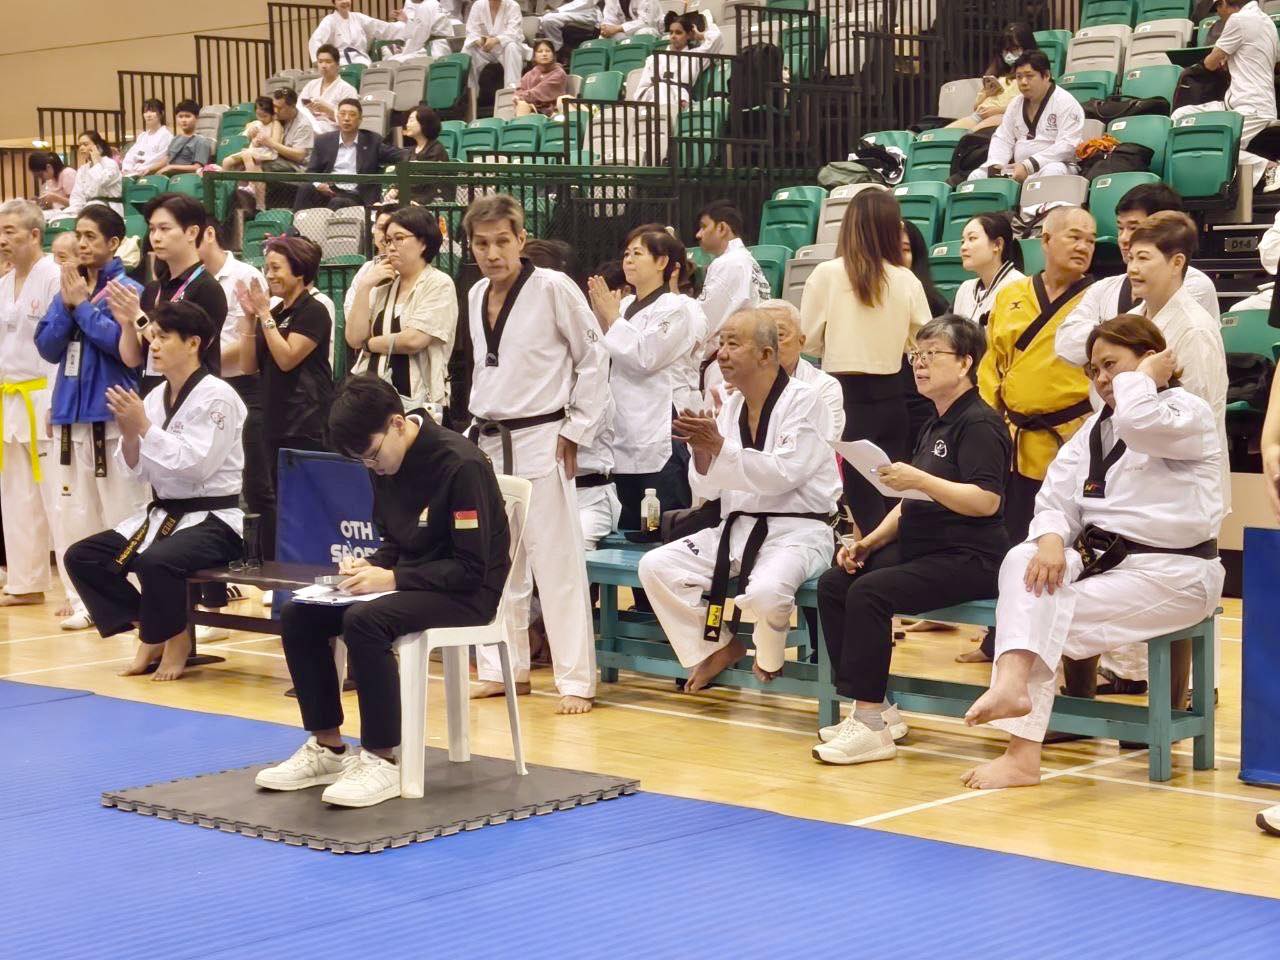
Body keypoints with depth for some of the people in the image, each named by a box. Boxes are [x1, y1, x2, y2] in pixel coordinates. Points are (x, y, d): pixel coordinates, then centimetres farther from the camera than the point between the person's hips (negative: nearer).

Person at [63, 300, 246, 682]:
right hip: (163, 514, 8)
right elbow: (138, 470, 10)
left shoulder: (216, 397, -14)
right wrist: (129, 435, -11)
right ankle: (148, 633, 6)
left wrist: (144, 427, -21)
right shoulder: (157, 396, 9)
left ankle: (174, 637, -6)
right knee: (82, 557, -5)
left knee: (156, 562, -36)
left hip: (214, 519, -8)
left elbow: (196, 465, -23)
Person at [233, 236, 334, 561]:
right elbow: (248, 365, 11)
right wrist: (251, 318, 1)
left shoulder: (313, 312, -7)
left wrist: (264, 315, -13)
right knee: (276, 503, 10)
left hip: (306, 426, -8)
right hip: (276, 422, 8)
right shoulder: (274, 312, 17)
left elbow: (287, 358, -17)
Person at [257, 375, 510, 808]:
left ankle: (382, 760, -23)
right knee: (297, 615, -7)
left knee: (364, 621, -34)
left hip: (466, 594, -9)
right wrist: (371, 566, -5)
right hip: (407, 583, 9)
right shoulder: (388, 464, 4)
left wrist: (392, 578, -25)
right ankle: (327, 747, 2)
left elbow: (471, 568, -22)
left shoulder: (459, 464, -21)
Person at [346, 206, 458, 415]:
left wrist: (370, 344, 0)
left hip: (416, 401, -5)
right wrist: (364, 287, -1)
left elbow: (413, 340, -15)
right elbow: (354, 338, 5)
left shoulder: (439, 285, -4)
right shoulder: (383, 285, 14)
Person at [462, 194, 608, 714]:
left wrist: (576, 432, -8)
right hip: (490, 444, 7)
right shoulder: (476, 297, 9)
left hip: (542, 443, -7)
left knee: (557, 562, -6)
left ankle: (576, 680, -1)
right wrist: (480, 427, 16)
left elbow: (595, 359, -7)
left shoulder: (553, 288, -11)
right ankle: (503, 668, 24)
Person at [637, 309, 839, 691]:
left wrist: (720, 447, -24)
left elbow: (783, 474, -21)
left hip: (796, 529, -7)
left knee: (765, 591, -36)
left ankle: (768, 659, -1)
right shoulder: (732, 406, 10)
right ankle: (718, 646, 8)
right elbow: (707, 488, 9)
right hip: (736, 527, 7)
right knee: (655, 567, -9)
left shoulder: (804, 401, -9)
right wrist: (702, 452, -12)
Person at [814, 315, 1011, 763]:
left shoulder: (979, 423, -9)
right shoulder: (934, 425, 20)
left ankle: (872, 725, -26)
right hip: (919, 548, 10)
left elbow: (986, 501, -21)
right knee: (832, 584, -7)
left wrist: (920, 480, -25)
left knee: (870, 592, -28)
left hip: (969, 558, -10)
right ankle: (876, 709, -5)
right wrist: (869, 542, 12)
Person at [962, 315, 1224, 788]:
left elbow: (1139, 423, -31)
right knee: (1023, 563, -25)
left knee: (1047, 619, -25)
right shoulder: (1097, 426, 18)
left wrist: (1142, 377, -11)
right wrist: (1051, 538, -15)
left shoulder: (1190, 414, -5)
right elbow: (1057, 494, 6)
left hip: (1173, 572, -6)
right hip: (1101, 557, 7)